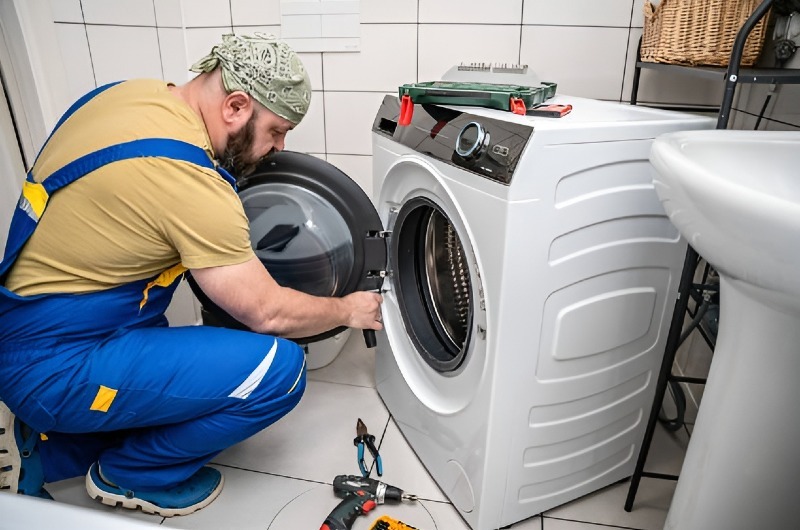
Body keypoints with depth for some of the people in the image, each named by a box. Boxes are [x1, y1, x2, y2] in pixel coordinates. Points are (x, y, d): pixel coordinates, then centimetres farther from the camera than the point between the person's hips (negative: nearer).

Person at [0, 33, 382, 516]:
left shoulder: (130, 92, -1)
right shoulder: (189, 181, -28)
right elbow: (268, 313, -20)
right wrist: (348, 310, -2)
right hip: (55, 367, -9)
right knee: (279, 367, -19)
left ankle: (43, 450, 18)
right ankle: (131, 474, 5)